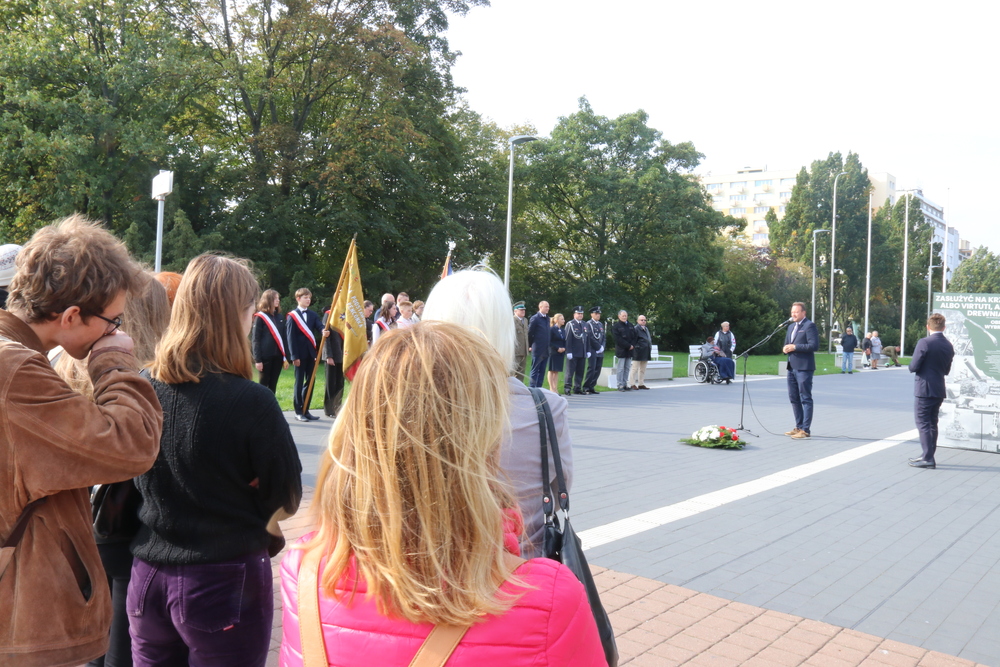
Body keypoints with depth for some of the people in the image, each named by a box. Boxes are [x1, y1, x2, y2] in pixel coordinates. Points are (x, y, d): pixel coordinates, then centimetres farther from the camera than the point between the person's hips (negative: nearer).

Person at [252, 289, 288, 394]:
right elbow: (255, 339, -8)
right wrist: (257, 359, -13)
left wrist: (286, 357, 10)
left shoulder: (279, 317, 11)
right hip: (265, 357, -5)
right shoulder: (260, 317, -6)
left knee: (273, 386, 9)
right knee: (263, 385, 1)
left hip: (278, 356, 5)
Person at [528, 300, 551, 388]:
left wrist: (549, 345, 11)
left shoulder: (547, 318, 12)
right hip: (537, 350, -7)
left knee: (542, 372, 9)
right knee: (535, 371, -2)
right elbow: (530, 333, -7)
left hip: (546, 350, 7)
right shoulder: (535, 318, -9)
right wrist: (531, 346, -1)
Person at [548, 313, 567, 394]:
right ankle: (551, 388, 3)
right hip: (553, 353, -6)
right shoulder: (552, 329, -7)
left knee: (557, 371, 7)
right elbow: (549, 342, -11)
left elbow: (564, 341, 16)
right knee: (552, 370, -1)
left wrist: (564, 348, -4)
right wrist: (557, 348, -17)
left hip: (561, 353, 6)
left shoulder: (563, 330, 13)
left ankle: (555, 388, 10)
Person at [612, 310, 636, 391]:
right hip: (621, 350, -6)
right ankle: (620, 385, -2)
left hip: (629, 350, 6)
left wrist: (632, 346, -3)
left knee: (627, 368, 6)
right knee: (621, 368, -5)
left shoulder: (630, 325, 16)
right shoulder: (615, 326, -2)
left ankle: (625, 384, 12)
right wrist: (628, 346, -13)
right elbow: (618, 339, -11)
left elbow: (634, 336, 14)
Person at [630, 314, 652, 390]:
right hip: (638, 353, -8)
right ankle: (632, 384, 1)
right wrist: (635, 347, -14)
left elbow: (649, 339, 23)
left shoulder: (646, 329, 18)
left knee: (643, 369, 12)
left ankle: (641, 384, 18)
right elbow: (634, 340, -11)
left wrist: (650, 349, 17)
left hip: (645, 353, 8)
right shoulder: (636, 329, -9)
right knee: (635, 368, -4)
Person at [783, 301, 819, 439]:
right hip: (792, 367, 9)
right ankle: (799, 427, 22)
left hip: (804, 368, -9)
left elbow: (814, 345, -18)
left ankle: (806, 430, -2)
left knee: (805, 399, -5)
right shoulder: (791, 326, 19)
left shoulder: (809, 326, -8)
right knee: (794, 399, 13)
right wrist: (785, 349, 2)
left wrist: (795, 347, -20)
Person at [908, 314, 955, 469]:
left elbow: (913, 367, -16)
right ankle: (928, 455, 22)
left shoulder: (924, 343, -15)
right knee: (932, 424, 15)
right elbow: (947, 371, 13)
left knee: (922, 423, -3)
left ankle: (927, 458, -6)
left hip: (924, 389, -7)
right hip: (939, 390, 7)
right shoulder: (949, 346, 6)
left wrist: (912, 367, 6)